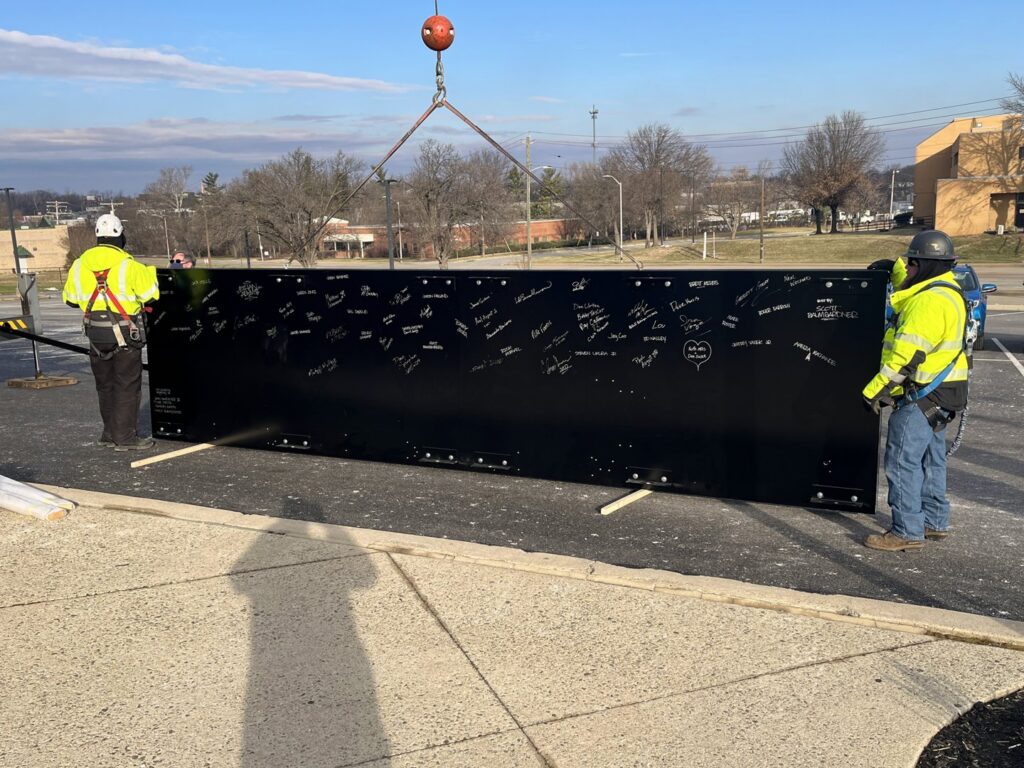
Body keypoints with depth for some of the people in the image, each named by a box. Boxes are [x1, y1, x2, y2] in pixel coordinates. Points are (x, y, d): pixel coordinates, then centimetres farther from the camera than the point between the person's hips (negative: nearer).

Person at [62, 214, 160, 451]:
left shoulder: (80, 265, 3)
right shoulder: (129, 266, -14)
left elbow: (70, 299, 11)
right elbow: (152, 292, -11)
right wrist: (151, 272, 8)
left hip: (95, 334, 5)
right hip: (124, 334, -5)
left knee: (105, 384, 17)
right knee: (127, 385, 2)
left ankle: (110, 433, 24)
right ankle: (125, 437, 2)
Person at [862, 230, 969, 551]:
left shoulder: (930, 302, -22)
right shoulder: (945, 290, 12)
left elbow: (906, 355, -26)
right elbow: (915, 281, 39)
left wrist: (874, 390, -23)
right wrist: (893, 267, 26)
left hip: (922, 395, -11)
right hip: (937, 393, 11)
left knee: (903, 462, -7)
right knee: (930, 459, 19)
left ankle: (907, 532, -3)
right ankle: (934, 521, 30)